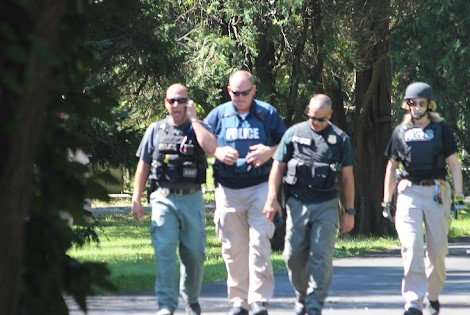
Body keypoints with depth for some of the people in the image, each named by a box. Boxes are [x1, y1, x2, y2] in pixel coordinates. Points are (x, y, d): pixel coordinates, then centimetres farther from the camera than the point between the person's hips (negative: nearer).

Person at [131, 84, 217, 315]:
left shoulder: (198, 128, 6)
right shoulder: (156, 130, 9)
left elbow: (211, 148, -18)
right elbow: (143, 165, 13)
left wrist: (193, 118, -10)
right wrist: (136, 199, 7)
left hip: (192, 199, 0)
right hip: (164, 198, 0)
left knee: (194, 253, 6)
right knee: (164, 251, -14)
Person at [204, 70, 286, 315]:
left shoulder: (268, 114, 6)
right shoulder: (218, 115, 10)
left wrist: (270, 151, -10)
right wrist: (218, 152, -8)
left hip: (260, 187, -2)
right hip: (228, 190, 2)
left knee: (259, 242, -13)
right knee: (233, 247, 4)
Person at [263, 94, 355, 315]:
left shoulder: (340, 139, 6)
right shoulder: (294, 133, 5)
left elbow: (347, 177, 8)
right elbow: (278, 167, 7)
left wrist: (349, 211, 6)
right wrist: (272, 198, -3)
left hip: (326, 205, -1)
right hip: (297, 203, 1)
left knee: (321, 256, -6)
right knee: (294, 255, 2)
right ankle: (302, 296, 22)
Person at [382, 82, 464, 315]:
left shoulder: (441, 129, 6)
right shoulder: (401, 132, 10)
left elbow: (454, 165, 6)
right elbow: (391, 167, 17)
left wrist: (458, 196, -3)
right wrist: (387, 202, 13)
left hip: (436, 192, 0)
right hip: (409, 192, 0)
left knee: (437, 249, 4)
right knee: (411, 247, -14)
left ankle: (433, 295, 25)